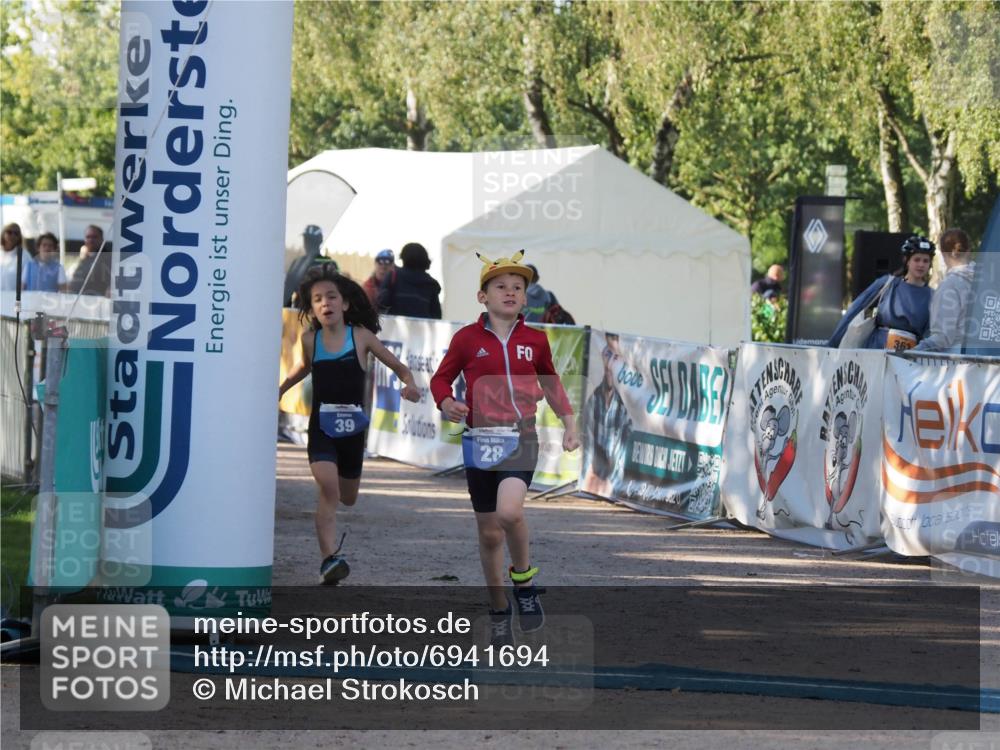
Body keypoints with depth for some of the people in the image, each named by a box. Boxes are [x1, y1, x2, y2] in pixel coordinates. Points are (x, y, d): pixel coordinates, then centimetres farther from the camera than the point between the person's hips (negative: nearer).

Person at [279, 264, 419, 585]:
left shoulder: (361, 336, -5)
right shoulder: (310, 339, -2)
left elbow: (399, 367, 1)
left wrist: (410, 385, -18)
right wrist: (280, 389, 21)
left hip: (352, 427, 1)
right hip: (321, 426, -1)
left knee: (348, 498, 16)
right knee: (328, 488, -23)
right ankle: (329, 558, -24)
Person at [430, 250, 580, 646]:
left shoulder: (535, 340, 5)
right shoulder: (467, 339, -1)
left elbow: (549, 382, 21)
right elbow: (440, 379, 8)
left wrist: (569, 422, 15)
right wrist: (447, 404, -12)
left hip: (521, 437, -1)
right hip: (480, 439, 1)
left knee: (509, 511, -27)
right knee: (489, 533, 6)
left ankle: (524, 577, 0)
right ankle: (499, 610, 25)